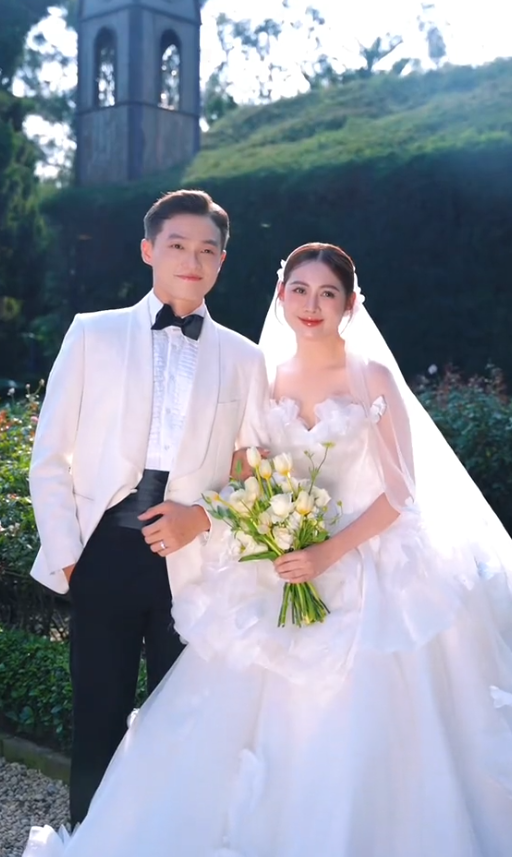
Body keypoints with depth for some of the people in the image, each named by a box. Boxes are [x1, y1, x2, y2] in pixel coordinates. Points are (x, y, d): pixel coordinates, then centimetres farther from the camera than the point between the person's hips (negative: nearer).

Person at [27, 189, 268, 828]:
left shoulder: (244, 359, 8)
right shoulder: (93, 334, 4)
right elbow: (49, 456, 3)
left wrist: (205, 516, -9)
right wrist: (65, 552, -4)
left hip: (194, 559, 1)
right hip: (105, 554, -1)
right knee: (98, 721, 8)